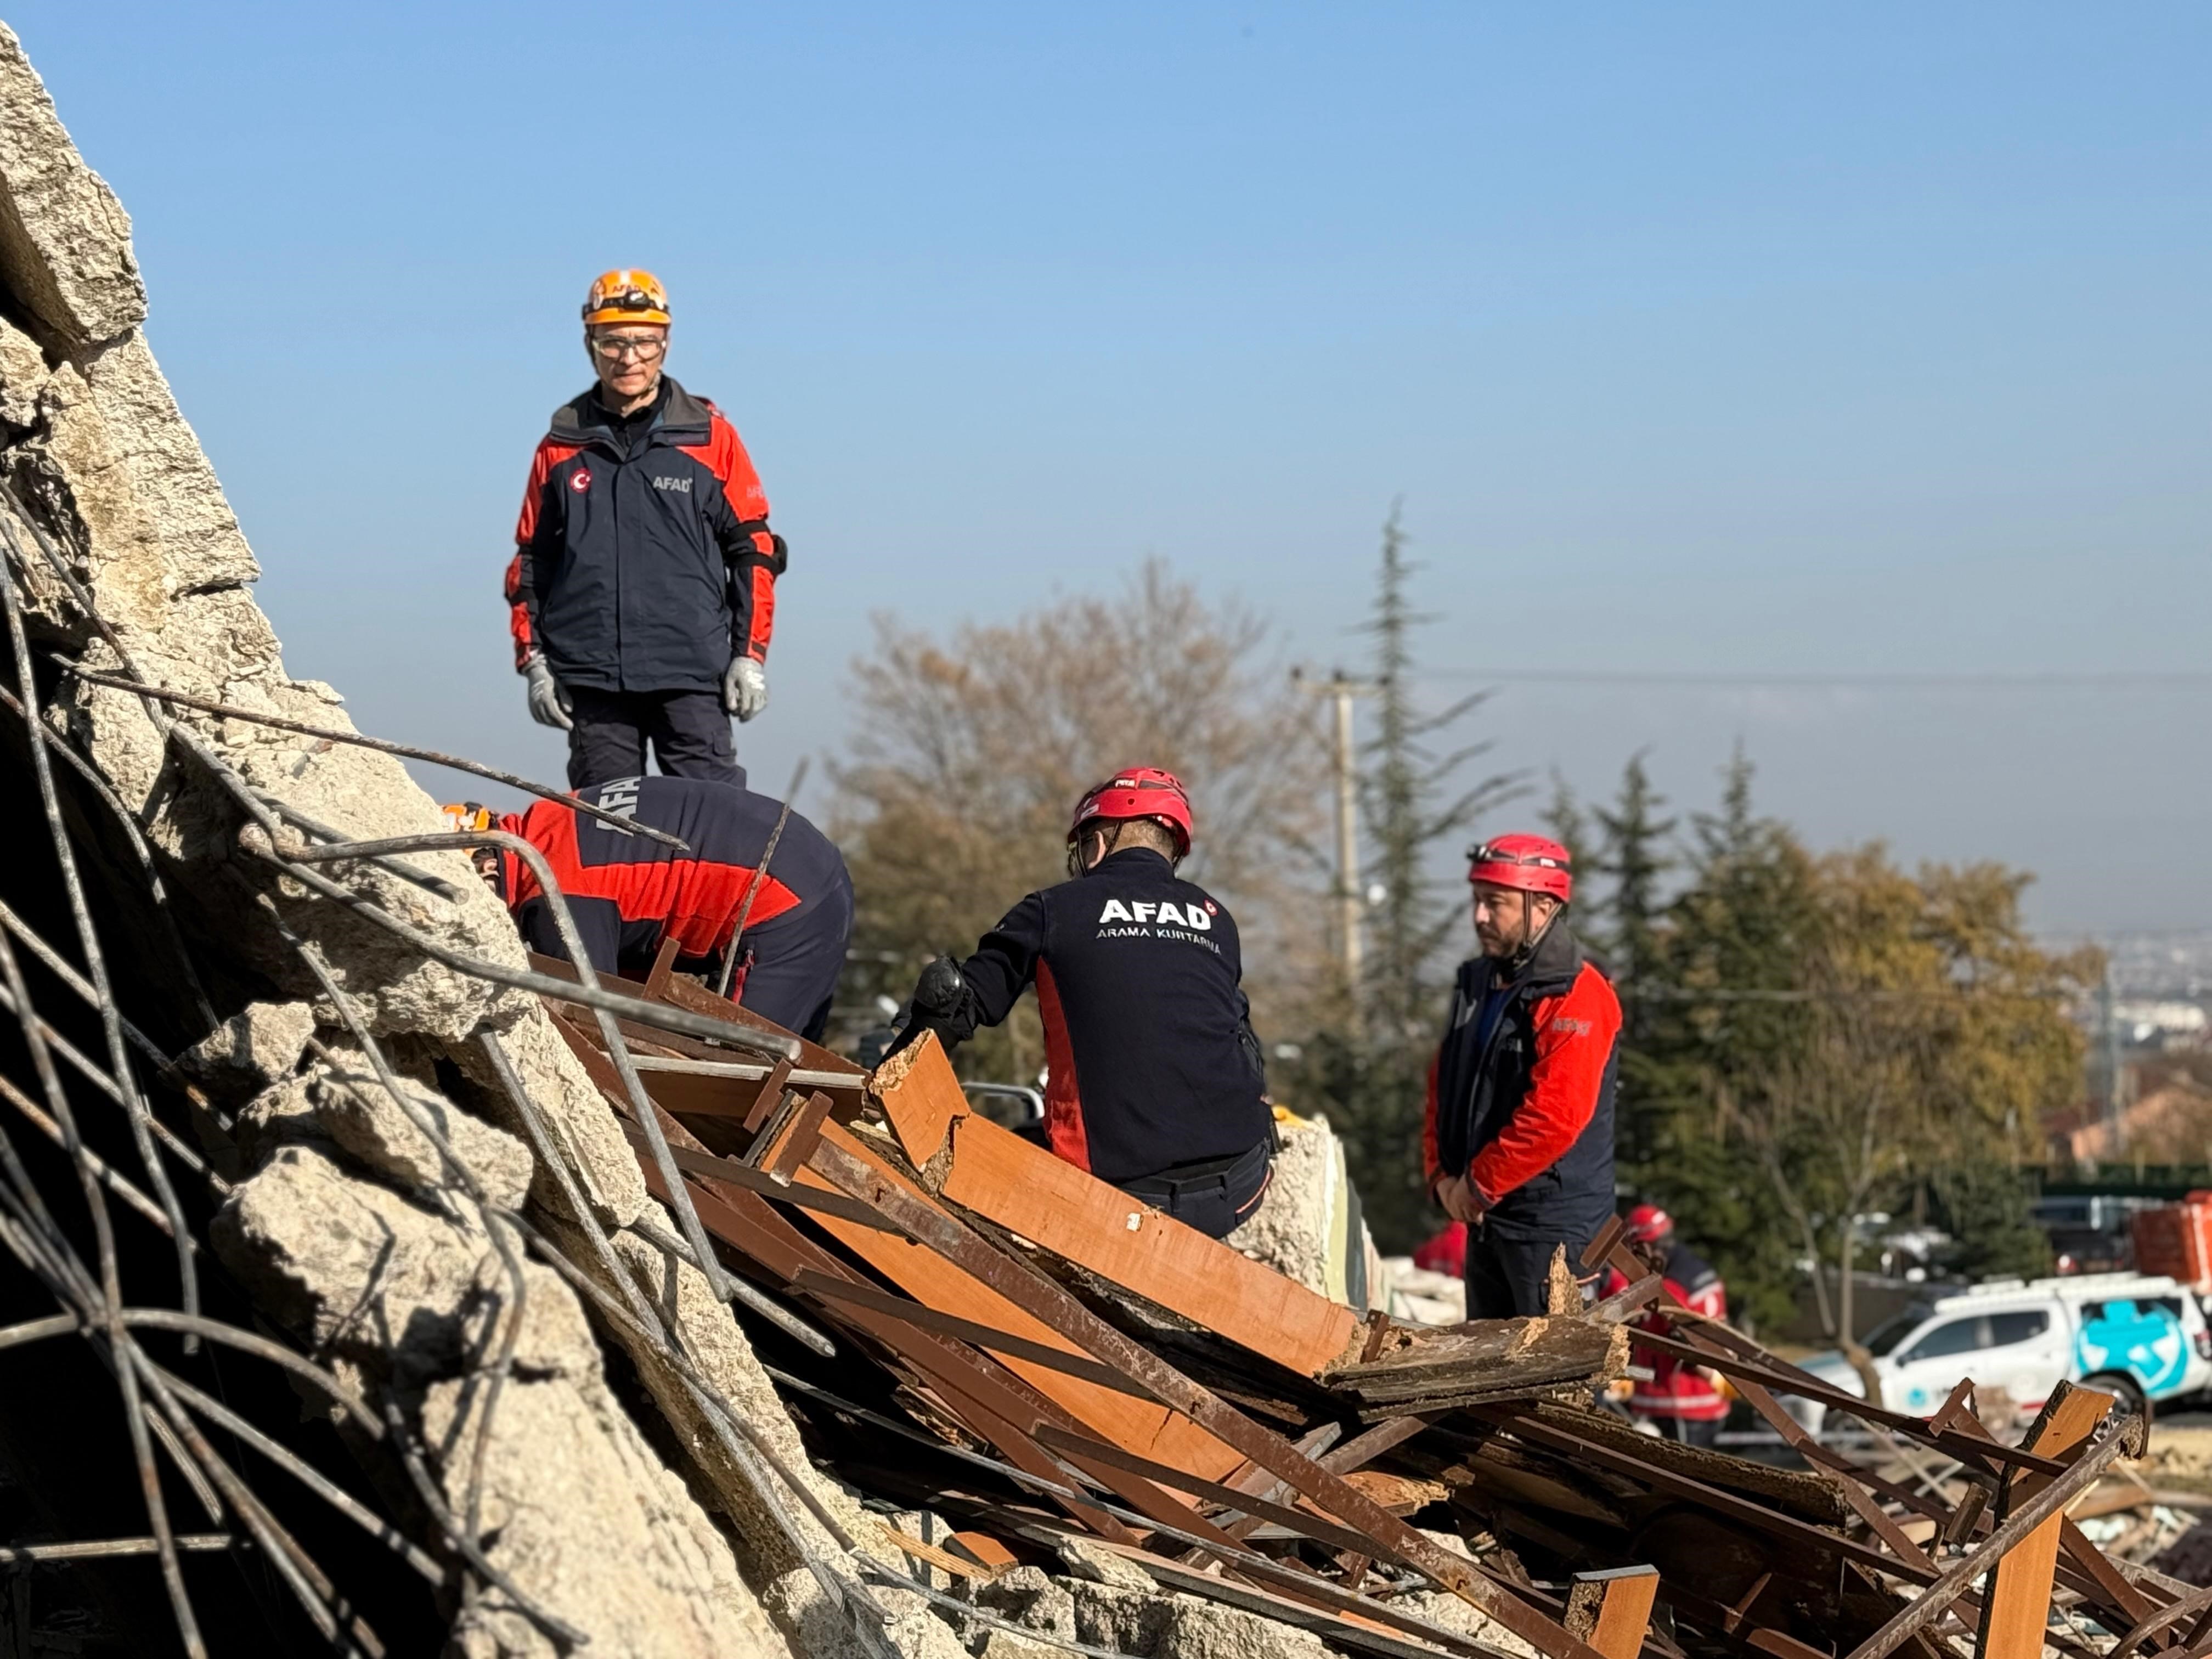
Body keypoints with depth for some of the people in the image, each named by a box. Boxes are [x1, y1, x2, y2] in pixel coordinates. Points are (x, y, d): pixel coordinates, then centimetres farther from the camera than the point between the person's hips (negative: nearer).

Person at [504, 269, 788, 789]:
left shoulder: (710, 437, 6)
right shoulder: (563, 445, 11)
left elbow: (752, 547, 7)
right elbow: (530, 560, 15)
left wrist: (750, 654, 0)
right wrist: (533, 659, 8)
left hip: (691, 673, -2)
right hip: (590, 675, 2)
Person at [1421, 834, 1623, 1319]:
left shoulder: (1575, 996, -15)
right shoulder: (1476, 983, 14)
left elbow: (1555, 1116, -23)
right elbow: (1443, 1087, 19)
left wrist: (1479, 1183, -15)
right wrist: (1443, 1176, 4)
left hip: (1552, 1221, -9)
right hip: (1486, 1216, 9)